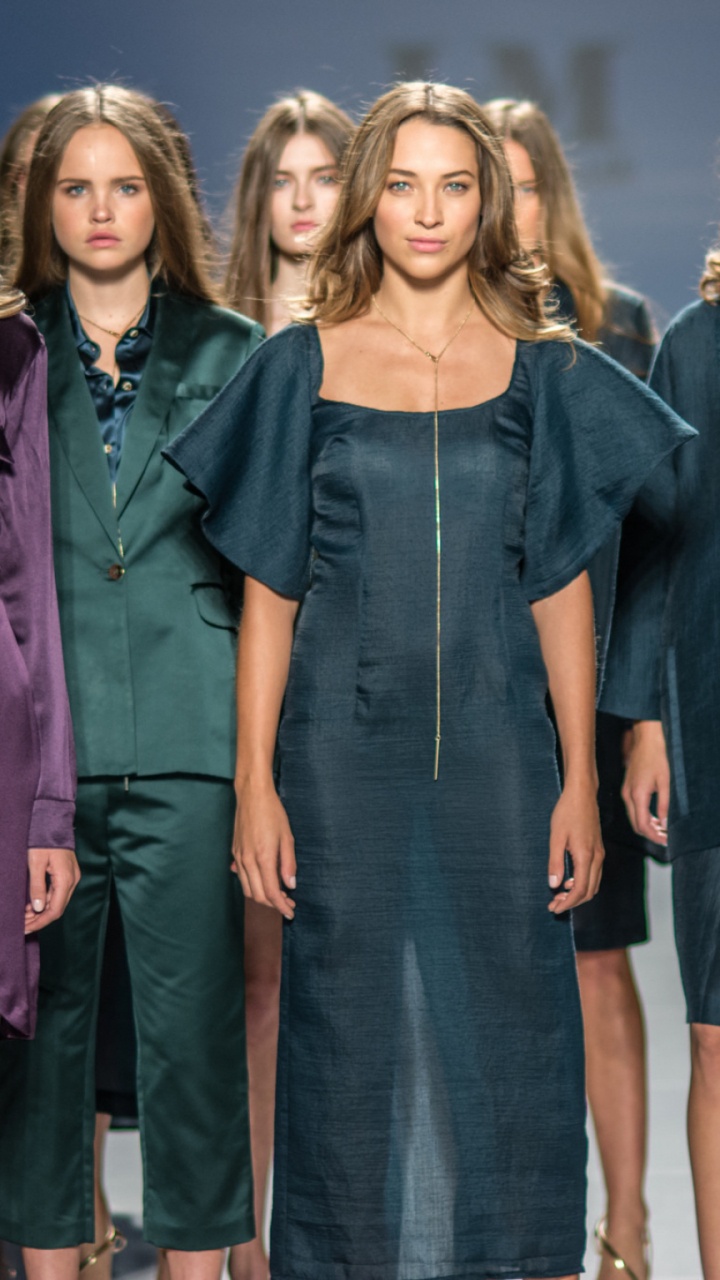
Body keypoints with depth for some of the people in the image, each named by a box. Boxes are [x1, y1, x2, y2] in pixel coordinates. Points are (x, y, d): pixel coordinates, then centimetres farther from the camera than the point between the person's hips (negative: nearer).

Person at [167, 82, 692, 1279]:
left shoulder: (541, 370, 4)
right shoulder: (302, 365, 1)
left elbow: (561, 588, 5)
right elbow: (269, 593, 1)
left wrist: (580, 779, 0)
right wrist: (254, 783, -4)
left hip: (495, 751, 1)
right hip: (344, 752, -1)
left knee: (506, 1031, 5)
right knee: (349, 1033, 6)